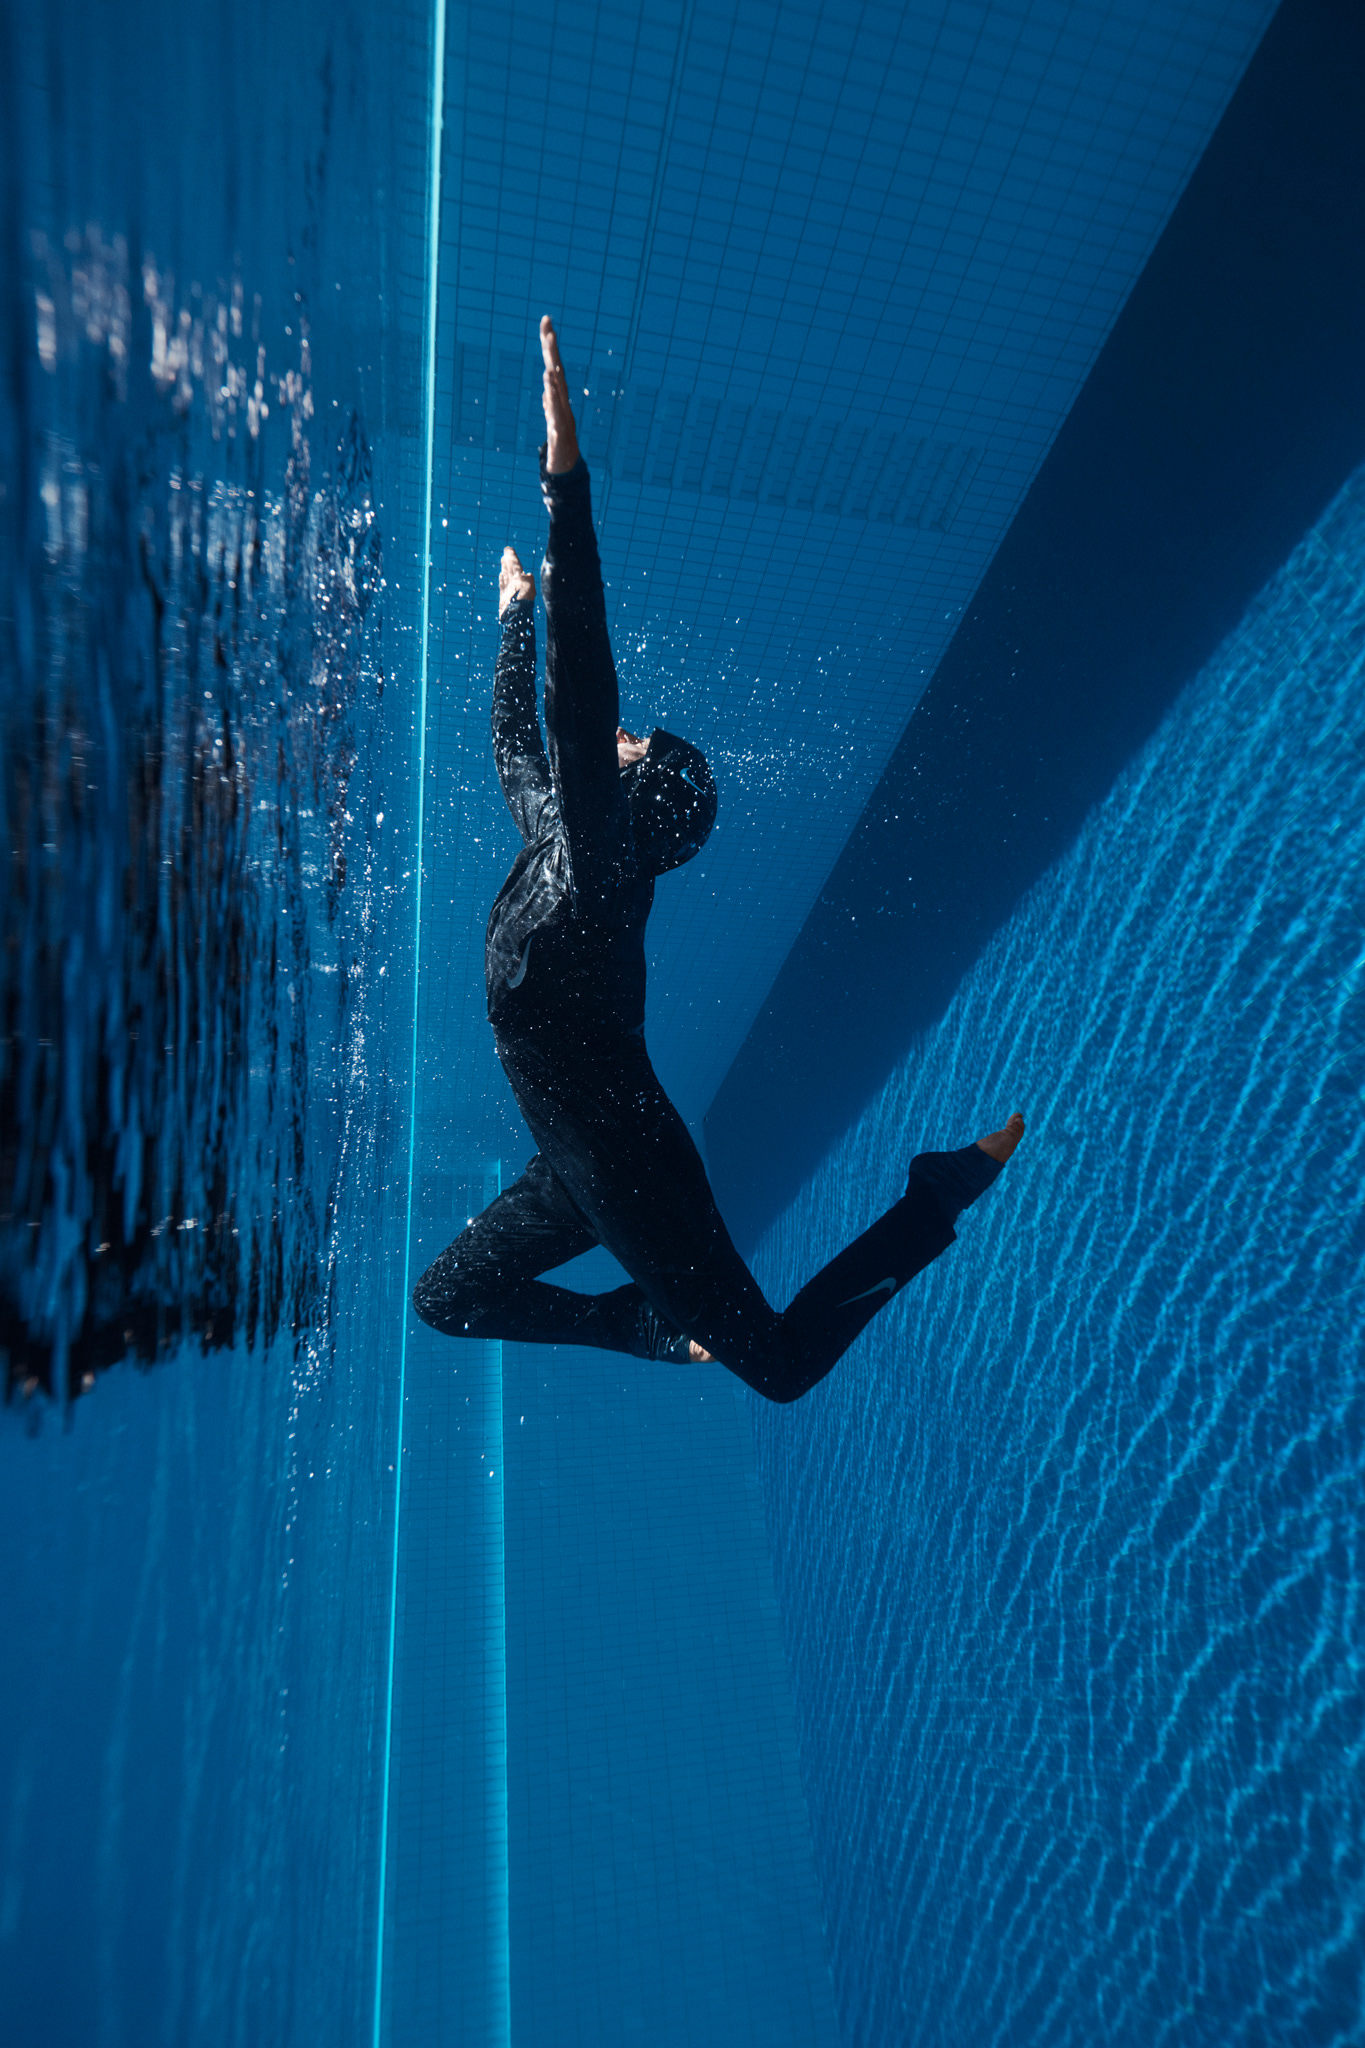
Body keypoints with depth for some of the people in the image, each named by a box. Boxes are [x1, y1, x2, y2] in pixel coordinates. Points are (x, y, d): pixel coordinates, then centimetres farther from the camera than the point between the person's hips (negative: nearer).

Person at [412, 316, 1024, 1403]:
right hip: (580, 1169, 9)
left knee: (778, 1361, -4)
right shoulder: (553, 842, 6)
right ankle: (661, 1322, 26)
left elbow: (582, 704, -33)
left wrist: (567, 484, -37)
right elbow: (519, 738, 23)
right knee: (446, 1295, 21)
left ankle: (938, 1195, 11)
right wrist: (515, 615, 35)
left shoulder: (600, 862, -18)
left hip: (629, 1163, -9)